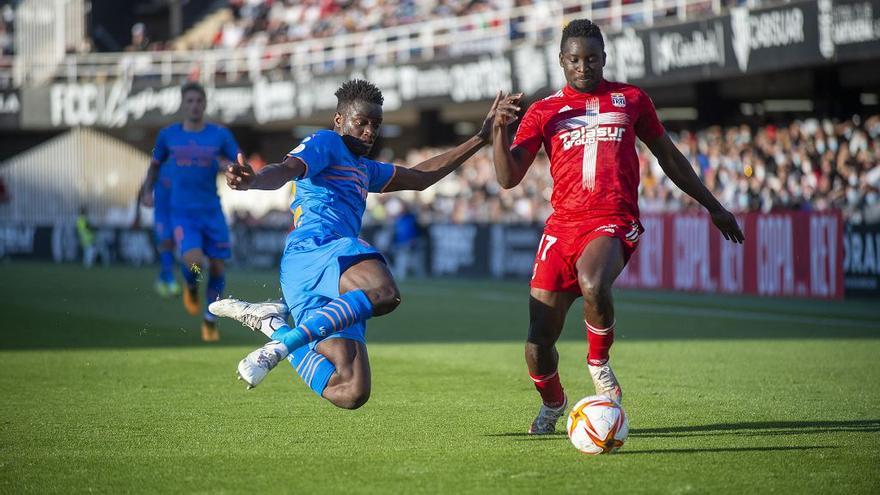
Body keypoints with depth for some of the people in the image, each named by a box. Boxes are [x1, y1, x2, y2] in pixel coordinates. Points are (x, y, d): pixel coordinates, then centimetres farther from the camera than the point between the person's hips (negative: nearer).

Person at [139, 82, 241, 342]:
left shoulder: (220, 135, 0)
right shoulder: (168, 135, 3)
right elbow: (156, 164, 19)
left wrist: (228, 166, -19)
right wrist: (148, 190, 4)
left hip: (212, 213, 1)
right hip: (182, 214, -1)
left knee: (217, 268, 3)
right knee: (194, 263, -24)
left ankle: (210, 320, 25)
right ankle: (191, 286, 13)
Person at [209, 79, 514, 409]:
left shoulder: (364, 169, 38)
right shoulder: (325, 143, 10)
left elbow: (420, 177, 47)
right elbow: (286, 170, -9)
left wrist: (481, 137, 46)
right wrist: (252, 181, -34)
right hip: (315, 246, -9)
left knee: (351, 393, -7)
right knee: (384, 293, -39)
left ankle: (273, 324, 8)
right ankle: (282, 345, -33)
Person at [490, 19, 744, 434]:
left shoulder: (631, 100, 13)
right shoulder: (543, 112, 12)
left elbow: (669, 157, 23)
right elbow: (508, 178, 4)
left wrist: (713, 206, 26)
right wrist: (499, 128, -12)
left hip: (614, 222, -2)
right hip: (562, 225, 2)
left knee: (593, 285, -37)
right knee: (538, 345, -2)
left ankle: (599, 362, -6)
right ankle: (552, 403, 32)